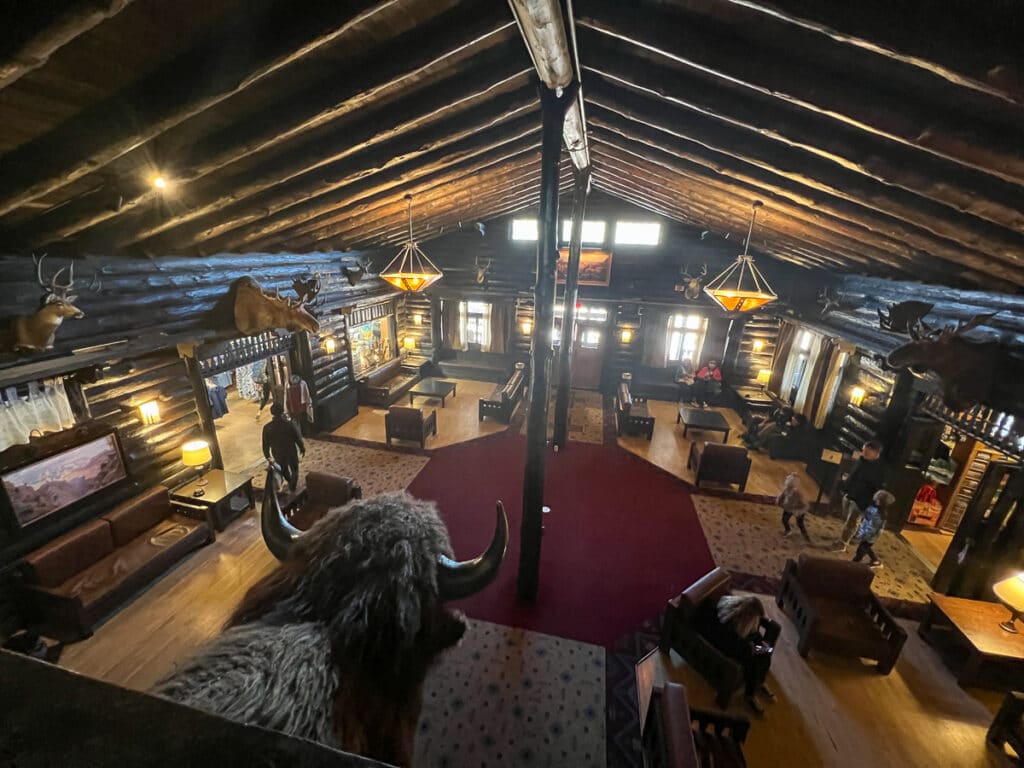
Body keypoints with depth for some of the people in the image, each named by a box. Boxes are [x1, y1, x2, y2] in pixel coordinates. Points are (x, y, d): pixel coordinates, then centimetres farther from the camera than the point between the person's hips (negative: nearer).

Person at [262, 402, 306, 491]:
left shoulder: (267, 427, -18)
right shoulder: (290, 424, -24)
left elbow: (266, 443, -6)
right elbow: (298, 438, -13)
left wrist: (267, 454, 11)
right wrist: (302, 449, 3)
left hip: (277, 453, 3)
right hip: (291, 452, -3)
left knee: (283, 469, 30)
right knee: (294, 469, 22)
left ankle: (290, 482, 53)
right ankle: (293, 487, 31)